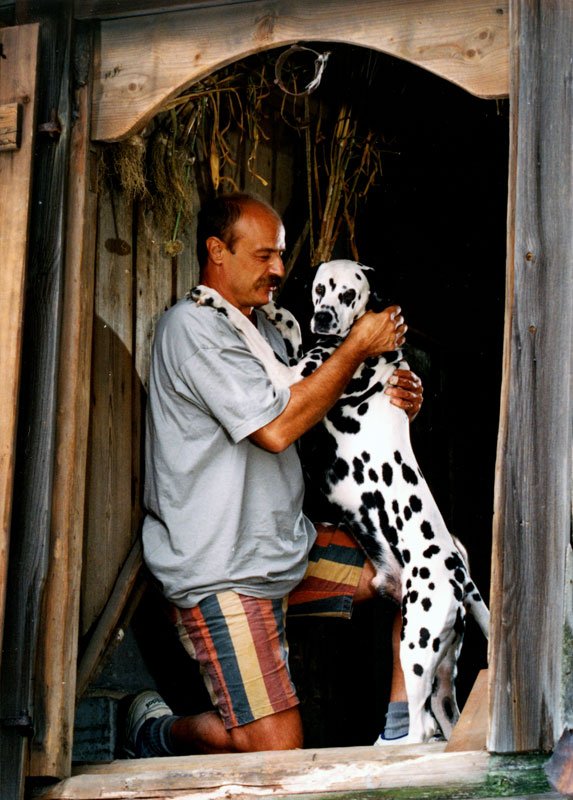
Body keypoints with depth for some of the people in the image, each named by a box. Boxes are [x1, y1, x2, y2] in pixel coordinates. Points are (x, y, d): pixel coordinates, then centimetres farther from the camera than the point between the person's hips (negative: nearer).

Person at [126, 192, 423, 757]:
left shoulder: (258, 327, 16)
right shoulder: (193, 327, -15)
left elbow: (303, 414, 21)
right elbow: (276, 429, -23)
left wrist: (385, 403, 0)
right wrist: (357, 347, -15)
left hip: (289, 550, 10)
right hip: (221, 573, -10)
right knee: (275, 747, -16)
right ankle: (154, 730, 11)